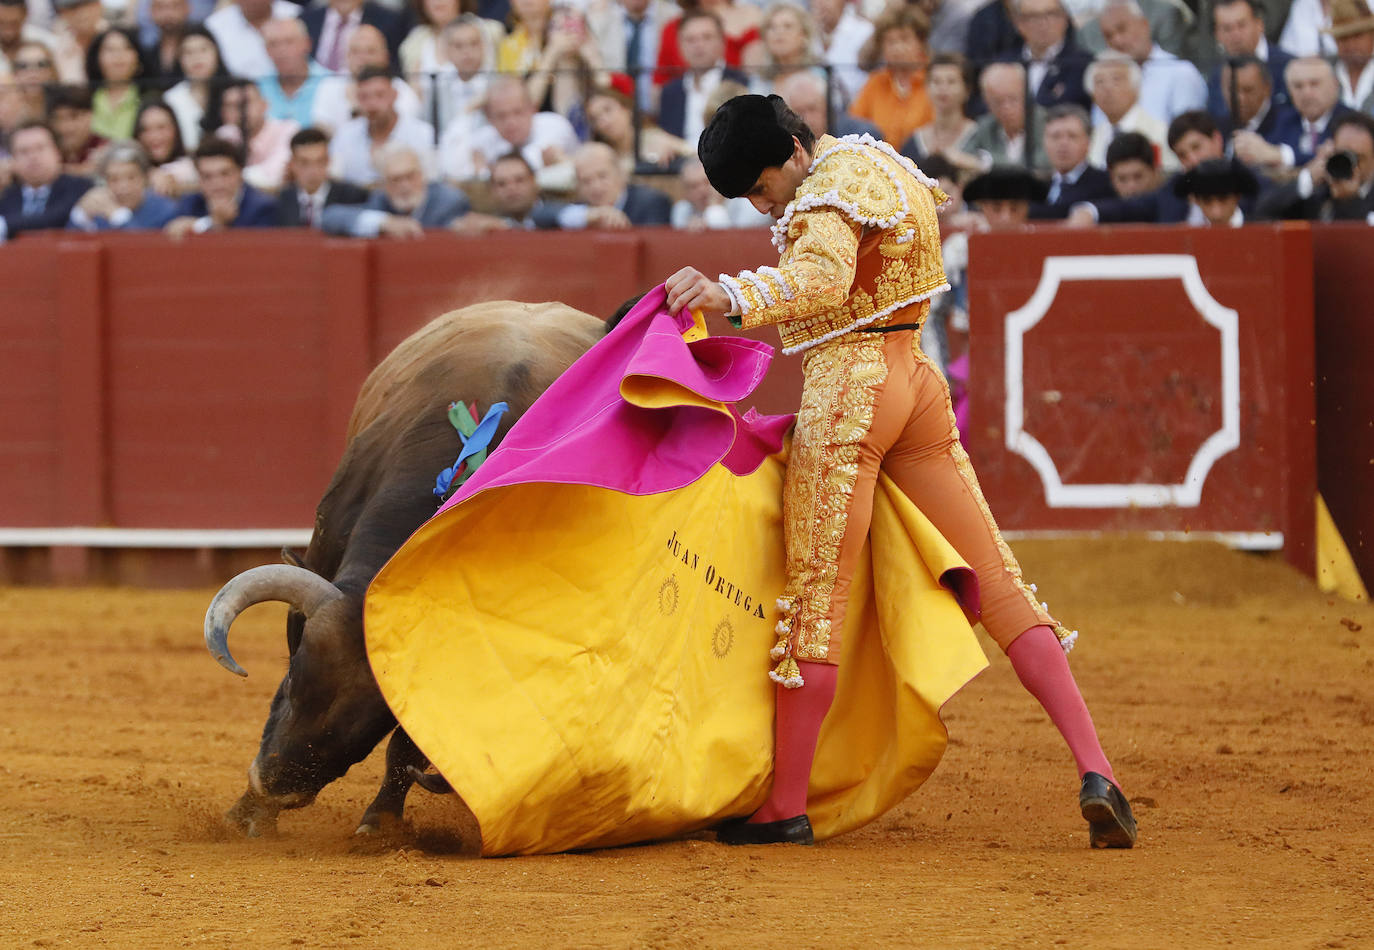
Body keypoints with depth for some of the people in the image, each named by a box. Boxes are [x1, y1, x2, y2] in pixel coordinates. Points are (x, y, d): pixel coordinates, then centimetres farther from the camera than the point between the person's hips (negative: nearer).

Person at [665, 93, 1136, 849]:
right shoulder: (877, 164, 18)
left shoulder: (830, 191, -12)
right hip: (917, 382, 9)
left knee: (816, 596, -4)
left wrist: (731, 297, -46)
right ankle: (1095, 772, -6)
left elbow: (824, 278, -32)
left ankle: (785, 807, 0)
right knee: (996, 580, 3)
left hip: (847, 388, -9)